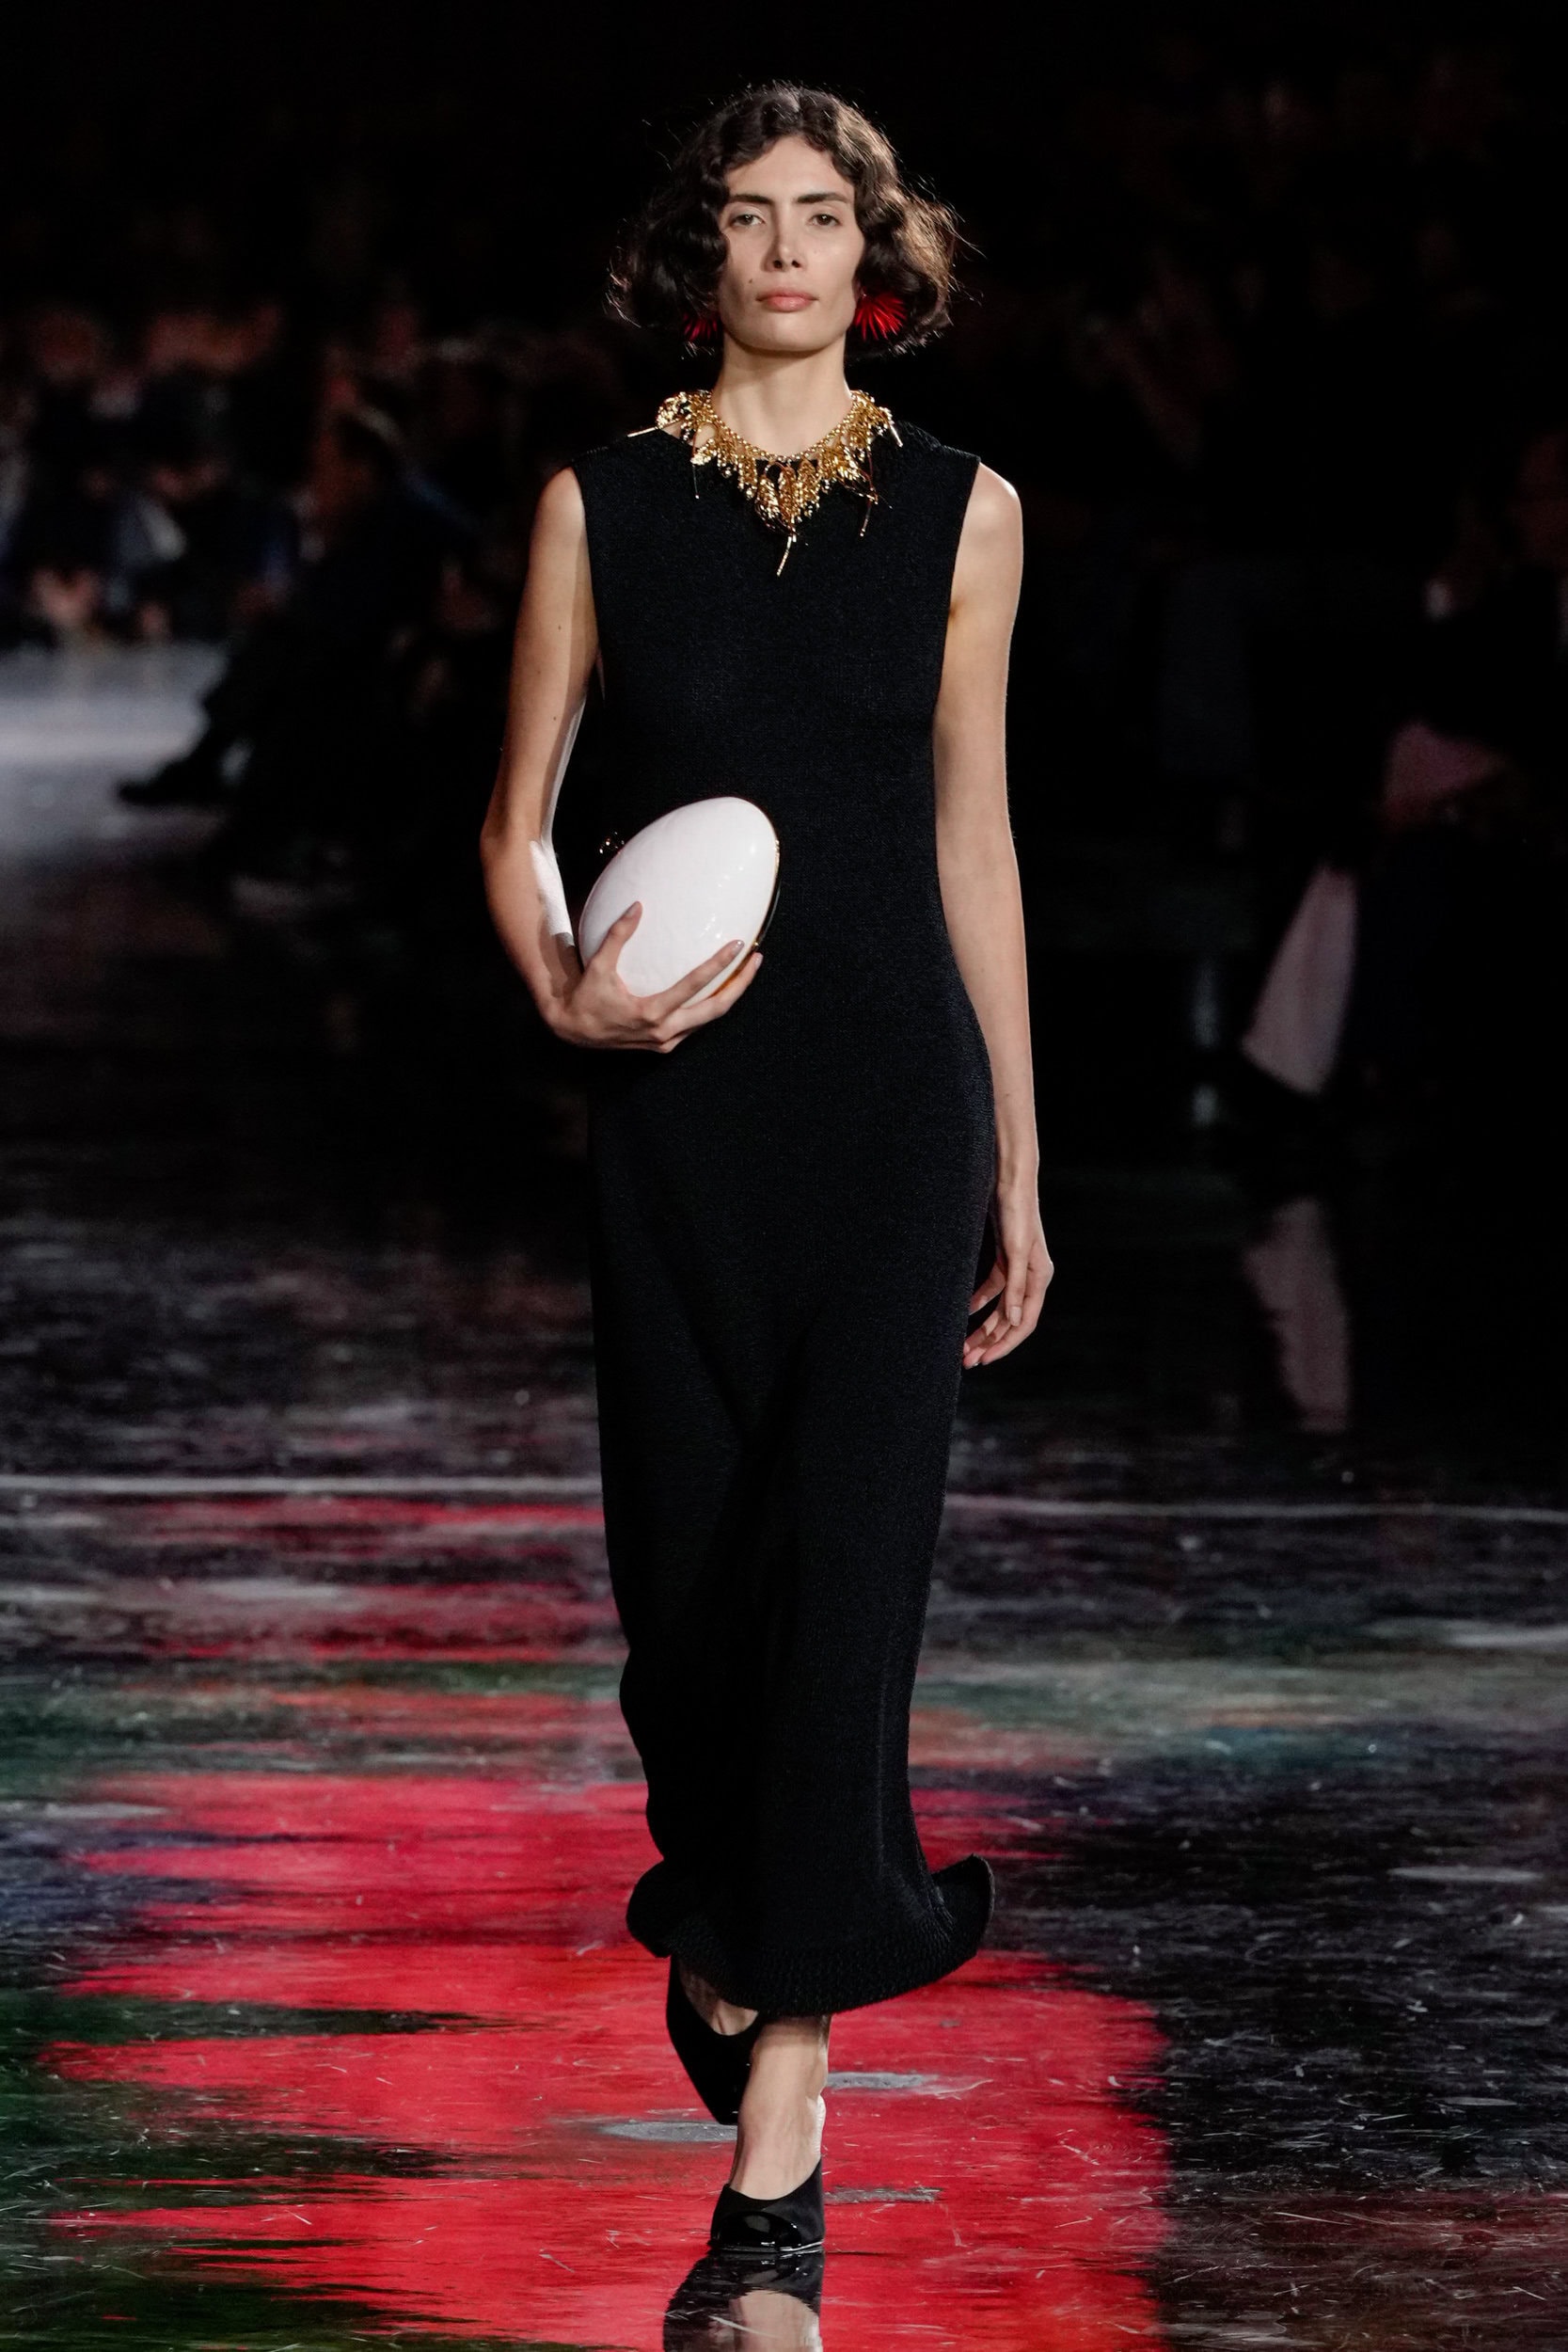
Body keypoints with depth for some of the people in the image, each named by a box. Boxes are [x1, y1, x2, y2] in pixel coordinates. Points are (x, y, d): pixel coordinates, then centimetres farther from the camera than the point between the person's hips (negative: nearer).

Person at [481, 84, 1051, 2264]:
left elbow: (971, 833, 10)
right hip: (680, 1103, 1)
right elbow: (519, 820, 8)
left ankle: (777, 2125, -11)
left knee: (849, 1557, -10)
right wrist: (566, 991, -14)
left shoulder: (960, 510, 4)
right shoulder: (602, 505, 3)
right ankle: (722, 1927, 37)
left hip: (894, 1096, -1)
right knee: (690, 1555, 7)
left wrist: (1019, 1161, 11)